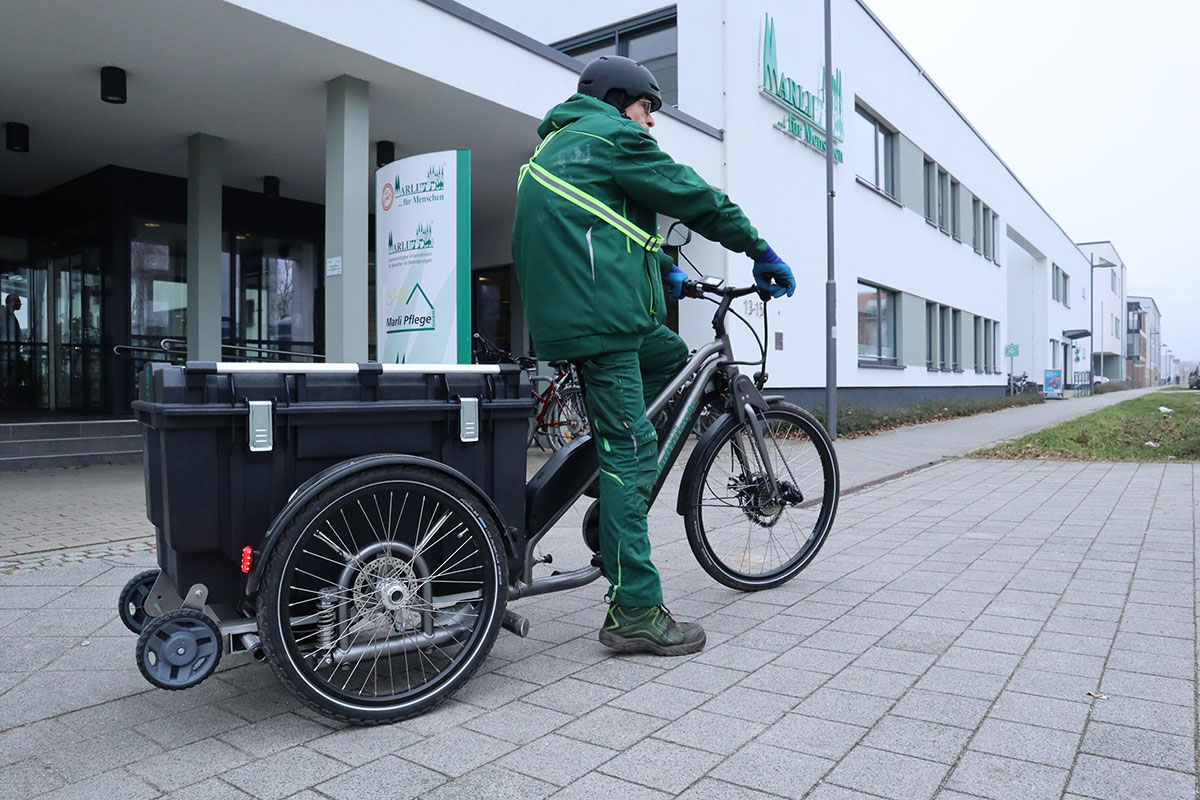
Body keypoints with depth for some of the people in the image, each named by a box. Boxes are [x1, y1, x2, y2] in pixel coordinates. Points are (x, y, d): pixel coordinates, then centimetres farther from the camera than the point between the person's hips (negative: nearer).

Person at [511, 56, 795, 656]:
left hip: (562, 309, 10)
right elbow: (696, 198, -2)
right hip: (599, 314, -10)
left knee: (671, 356, 24)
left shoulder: (557, 145, 29)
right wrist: (762, 252, 7)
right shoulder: (611, 134, -1)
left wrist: (663, 270, 29)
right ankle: (635, 613, -7)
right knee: (630, 449, -10)